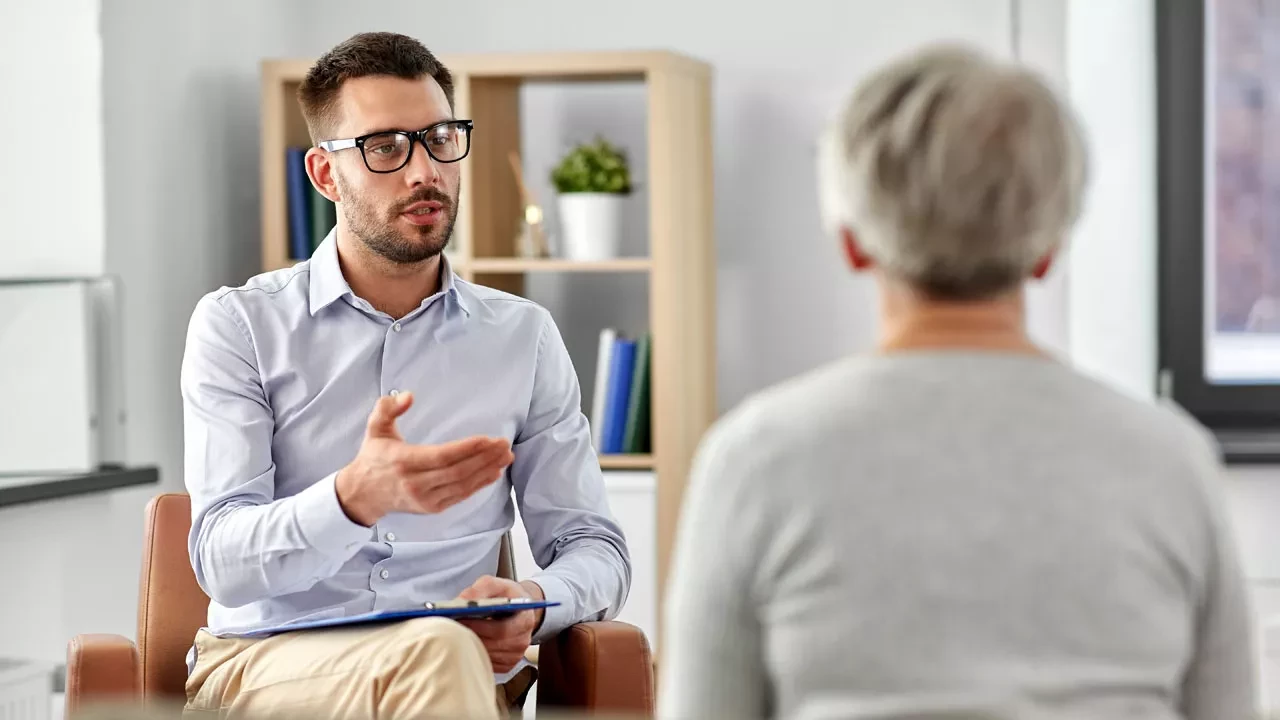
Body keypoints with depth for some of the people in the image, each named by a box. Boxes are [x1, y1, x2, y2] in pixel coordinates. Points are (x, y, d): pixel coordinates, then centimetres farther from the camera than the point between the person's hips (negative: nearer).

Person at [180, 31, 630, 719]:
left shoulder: (523, 336, 14)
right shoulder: (240, 325, 5)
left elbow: (594, 547, 15)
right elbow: (224, 560, -6)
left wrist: (535, 604, -11)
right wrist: (356, 499, -28)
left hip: (455, 661, 3)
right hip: (263, 661, -2)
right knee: (436, 652, -36)